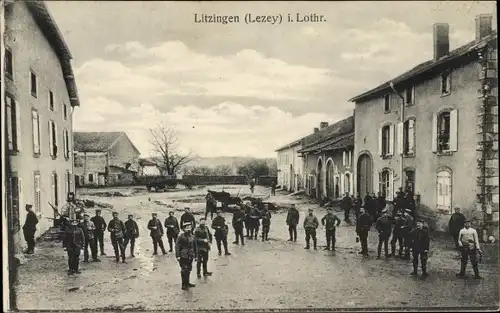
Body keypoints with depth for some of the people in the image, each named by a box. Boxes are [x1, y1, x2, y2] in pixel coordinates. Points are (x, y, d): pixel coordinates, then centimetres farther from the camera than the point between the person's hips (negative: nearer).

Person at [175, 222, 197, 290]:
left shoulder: (192, 236, 9)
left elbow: (194, 246, 16)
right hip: (183, 256, -7)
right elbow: (177, 246, -13)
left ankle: (187, 283, 30)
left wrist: (195, 255, 16)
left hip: (190, 256, 7)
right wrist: (177, 256, -18)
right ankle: (184, 285, 4)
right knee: (184, 271, -4)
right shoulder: (181, 236, -11)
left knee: (189, 270, 16)